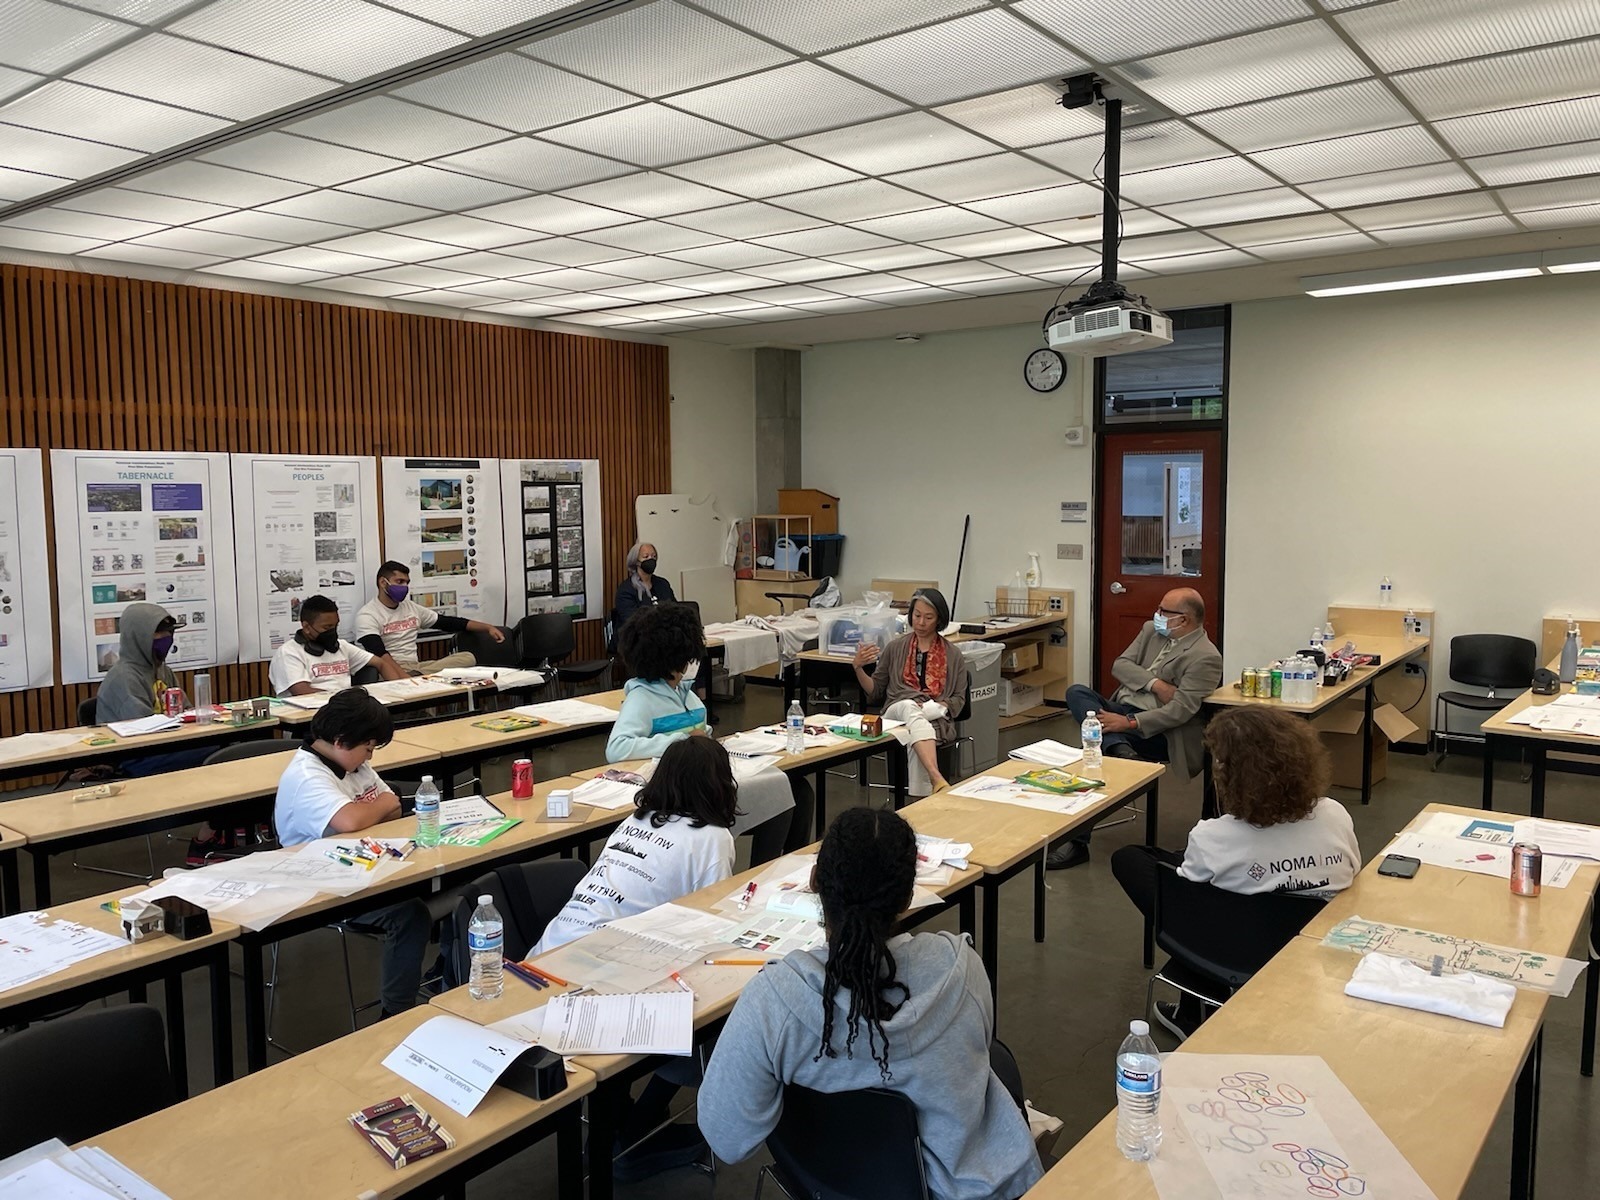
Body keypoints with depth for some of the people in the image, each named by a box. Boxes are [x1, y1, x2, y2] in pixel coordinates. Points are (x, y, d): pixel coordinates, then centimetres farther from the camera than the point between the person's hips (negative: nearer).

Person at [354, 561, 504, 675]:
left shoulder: (411, 608, 19)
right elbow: (380, 654, -17)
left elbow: (449, 622, 19)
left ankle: (416, 676, -28)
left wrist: (488, 627, 11)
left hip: (416, 666, 7)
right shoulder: (367, 615, -3)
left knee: (468, 657, -16)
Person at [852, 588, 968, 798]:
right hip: (897, 712, 0)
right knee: (911, 706, -41)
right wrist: (859, 668, -2)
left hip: (936, 719, 1)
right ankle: (937, 778, -60)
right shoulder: (895, 648, 15)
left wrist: (940, 706, -9)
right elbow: (875, 691, 16)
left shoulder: (953, 655, 13)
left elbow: (959, 698, 12)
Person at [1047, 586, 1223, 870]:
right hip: (1120, 709, 8)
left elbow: (1180, 710, -19)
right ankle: (1120, 750, -36)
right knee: (1076, 692, -18)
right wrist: (1155, 683, -13)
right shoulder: (1151, 630, 11)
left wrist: (1129, 722, -27)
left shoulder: (1205, 657, -12)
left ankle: (1077, 842, -21)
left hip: (1155, 730, -8)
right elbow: (1120, 665, 4)